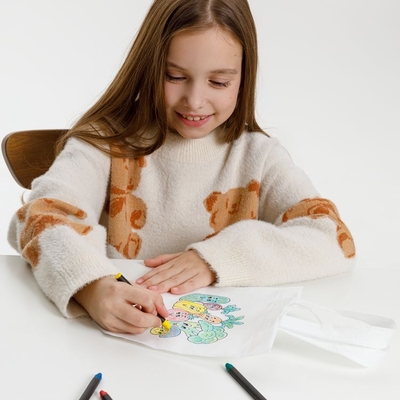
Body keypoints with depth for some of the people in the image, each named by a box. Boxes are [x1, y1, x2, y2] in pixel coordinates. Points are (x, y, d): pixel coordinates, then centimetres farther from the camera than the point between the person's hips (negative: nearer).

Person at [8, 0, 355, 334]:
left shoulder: (258, 156, 1)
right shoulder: (106, 143, -3)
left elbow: (335, 241, -10)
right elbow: (45, 216, -19)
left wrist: (215, 258, -22)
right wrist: (90, 288, -40)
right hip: (117, 339, 0)